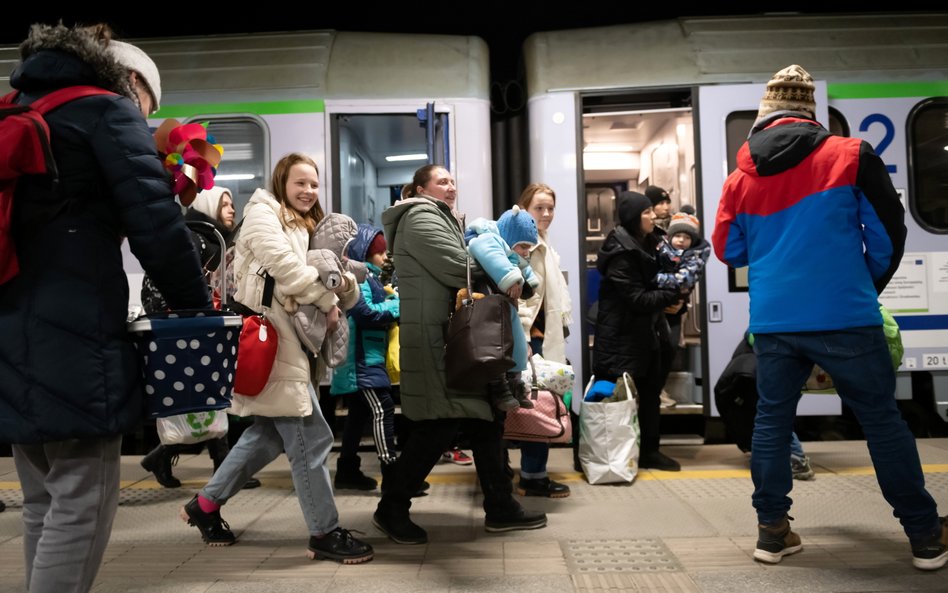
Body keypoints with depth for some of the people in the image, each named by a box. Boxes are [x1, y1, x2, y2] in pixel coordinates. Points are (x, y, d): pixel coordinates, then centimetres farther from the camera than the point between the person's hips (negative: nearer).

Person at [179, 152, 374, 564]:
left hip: (287, 338, 10)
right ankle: (324, 534, 2)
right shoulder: (262, 212, -1)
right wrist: (326, 300, -10)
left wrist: (344, 283, -6)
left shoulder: (304, 229, 24)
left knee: (272, 432, 13)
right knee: (309, 435, -7)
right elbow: (284, 266, -18)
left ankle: (205, 504, 26)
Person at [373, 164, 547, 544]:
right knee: (439, 425, -8)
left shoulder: (441, 219, 26)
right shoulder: (421, 218, -7)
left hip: (455, 334, 10)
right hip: (434, 336, -10)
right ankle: (391, 508, 5)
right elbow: (459, 269, -18)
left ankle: (500, 507, 15)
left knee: (483, 417, 8)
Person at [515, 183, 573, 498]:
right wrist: (523, 339, -26)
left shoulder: (543, 246, 20)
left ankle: (533, 474, 19)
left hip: (543, 336, 10)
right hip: (529, 337, -10)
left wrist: (560, 328, 18)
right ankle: (533, 477, 1)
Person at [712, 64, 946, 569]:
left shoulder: (740, 179, 6)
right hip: (844, 317, -2)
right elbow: (888, 234, 3)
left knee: (771, 422, 12)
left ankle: (772, 531, 14)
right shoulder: (851, 156, 0)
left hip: (772, 321, 2)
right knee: (882, 421, 8)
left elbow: (728, 251, 15)